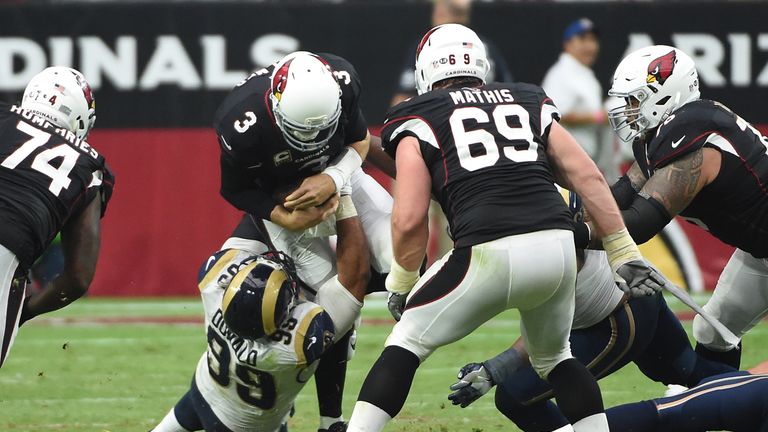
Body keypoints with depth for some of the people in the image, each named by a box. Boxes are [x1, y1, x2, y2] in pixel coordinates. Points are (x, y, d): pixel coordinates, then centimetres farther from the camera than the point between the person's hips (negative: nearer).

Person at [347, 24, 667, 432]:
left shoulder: (418, 120, 12)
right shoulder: (529, 102, 24)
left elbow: (410, 220, 3)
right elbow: (587, 176, 16)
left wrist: (401, 282, 19)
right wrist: (623, 252, 21)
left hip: (489, 252, -4)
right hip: (557, 244, 4)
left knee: (407, 343, 14)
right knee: (553, 357, 29)